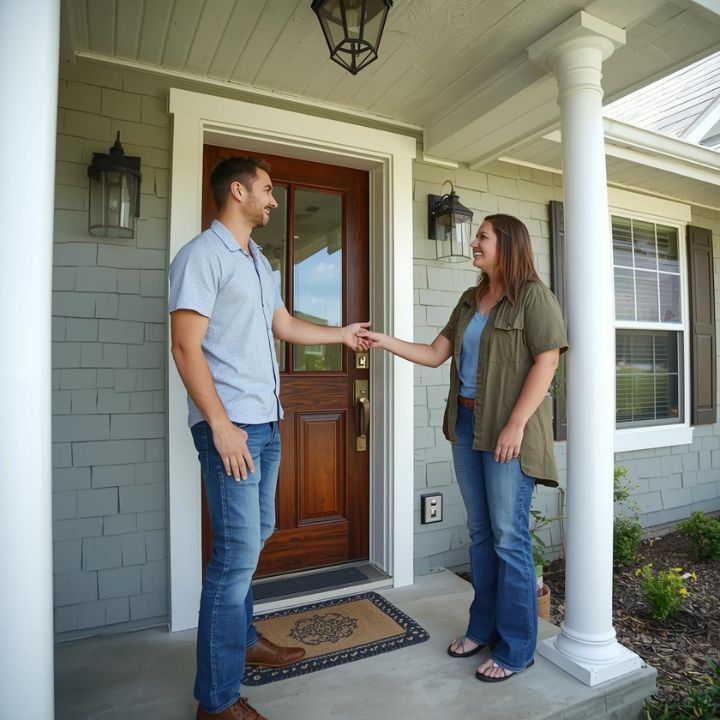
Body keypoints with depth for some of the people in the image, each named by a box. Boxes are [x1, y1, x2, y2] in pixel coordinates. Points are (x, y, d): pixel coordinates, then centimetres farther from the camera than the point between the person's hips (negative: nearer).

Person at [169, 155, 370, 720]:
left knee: (254, 537, 18)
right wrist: (221, 425, -20)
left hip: (266, 421, 9)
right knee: (238, 553, -5)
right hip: (230, 424, -9)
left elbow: (284, 325, 25)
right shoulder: (202, 255, -10)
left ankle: (244, 639, 38)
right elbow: (186, 347, -16)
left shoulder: (259, 262, 17)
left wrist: (341, 334, 26)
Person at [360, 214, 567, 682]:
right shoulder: (471, 300, 16)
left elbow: (546, 362, -13)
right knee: (480, 532, 14)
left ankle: (516, 649, 16)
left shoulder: (533, 295, -5)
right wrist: (387, 341, 4)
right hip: (466, 425, 7)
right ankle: (483, 628, 29)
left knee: (509, 537, 0)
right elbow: (435, 354, 14)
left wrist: (516, 425, -18)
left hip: (509, 429, -7)